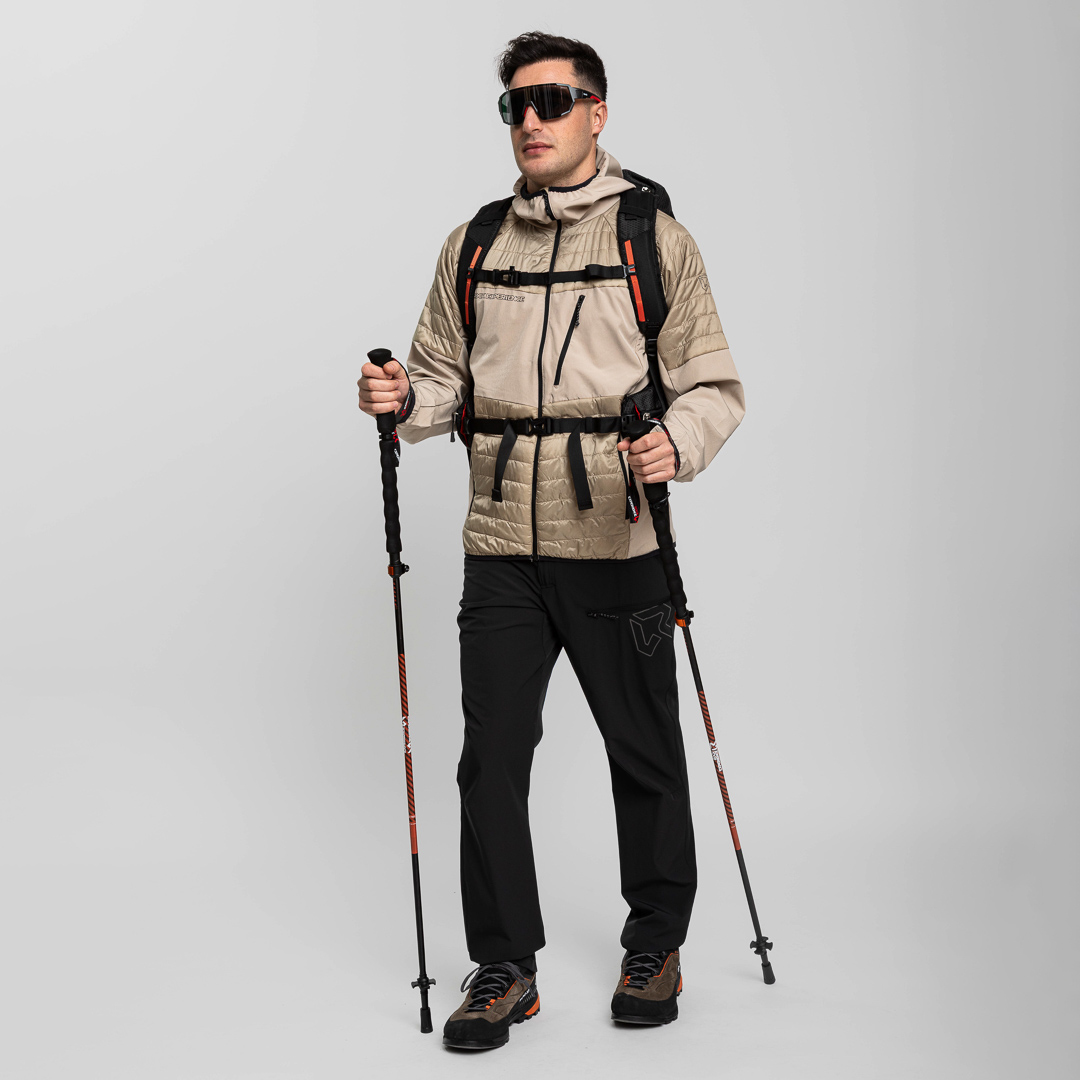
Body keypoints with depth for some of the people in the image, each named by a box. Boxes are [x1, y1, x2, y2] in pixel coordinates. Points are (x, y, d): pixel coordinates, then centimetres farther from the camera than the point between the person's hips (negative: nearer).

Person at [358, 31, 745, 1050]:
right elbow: (448, 380, 16)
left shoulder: (658, 240, 3)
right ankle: (504, 966, 14)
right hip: (501, 546, 3)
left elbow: (714, 385, 1)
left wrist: (677, 441, -20)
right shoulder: (471, 247, 13)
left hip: (616, 544, -2)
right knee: (491, 758, 1)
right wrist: (405, 400, -6)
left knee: (643, 752, 7)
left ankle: (657, 944, 27)